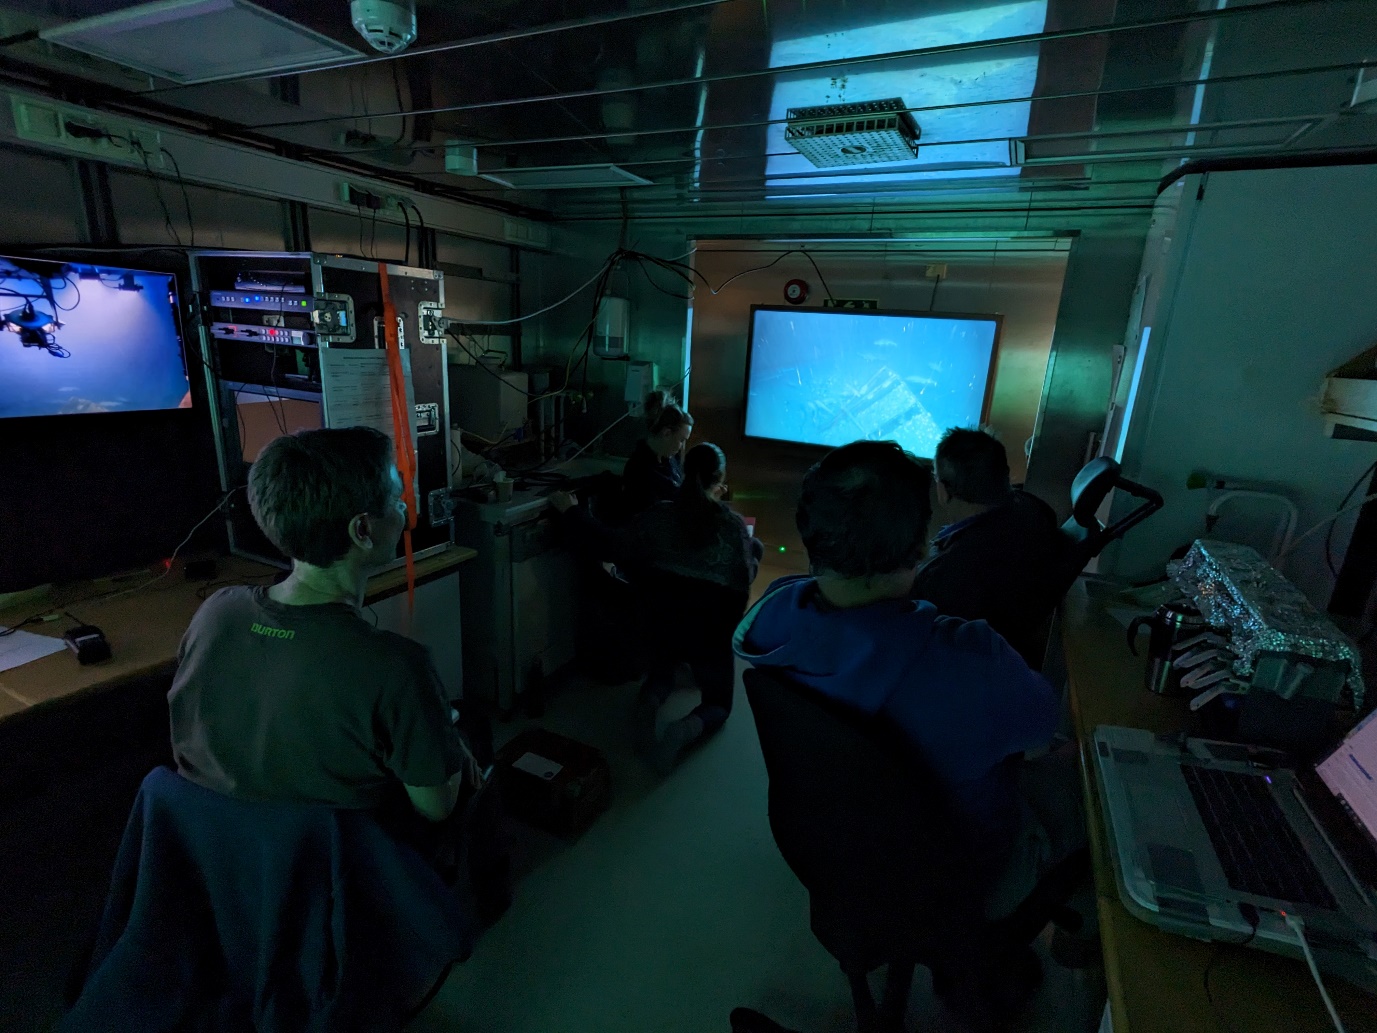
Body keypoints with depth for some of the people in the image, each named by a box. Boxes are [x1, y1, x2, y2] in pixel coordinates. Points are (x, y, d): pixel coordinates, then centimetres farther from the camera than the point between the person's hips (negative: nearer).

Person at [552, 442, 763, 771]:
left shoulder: (660, 516, -7)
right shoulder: (733, 525, -10)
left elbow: (613, 546, -7)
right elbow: (744, 578, -1)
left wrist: (571, 511, 2)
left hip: (664, 625, 2)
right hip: (712, 629, -2)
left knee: (664, 666, 35)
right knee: (718, 703, 18)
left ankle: (656, 691, -1)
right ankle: (686, 729, -17)